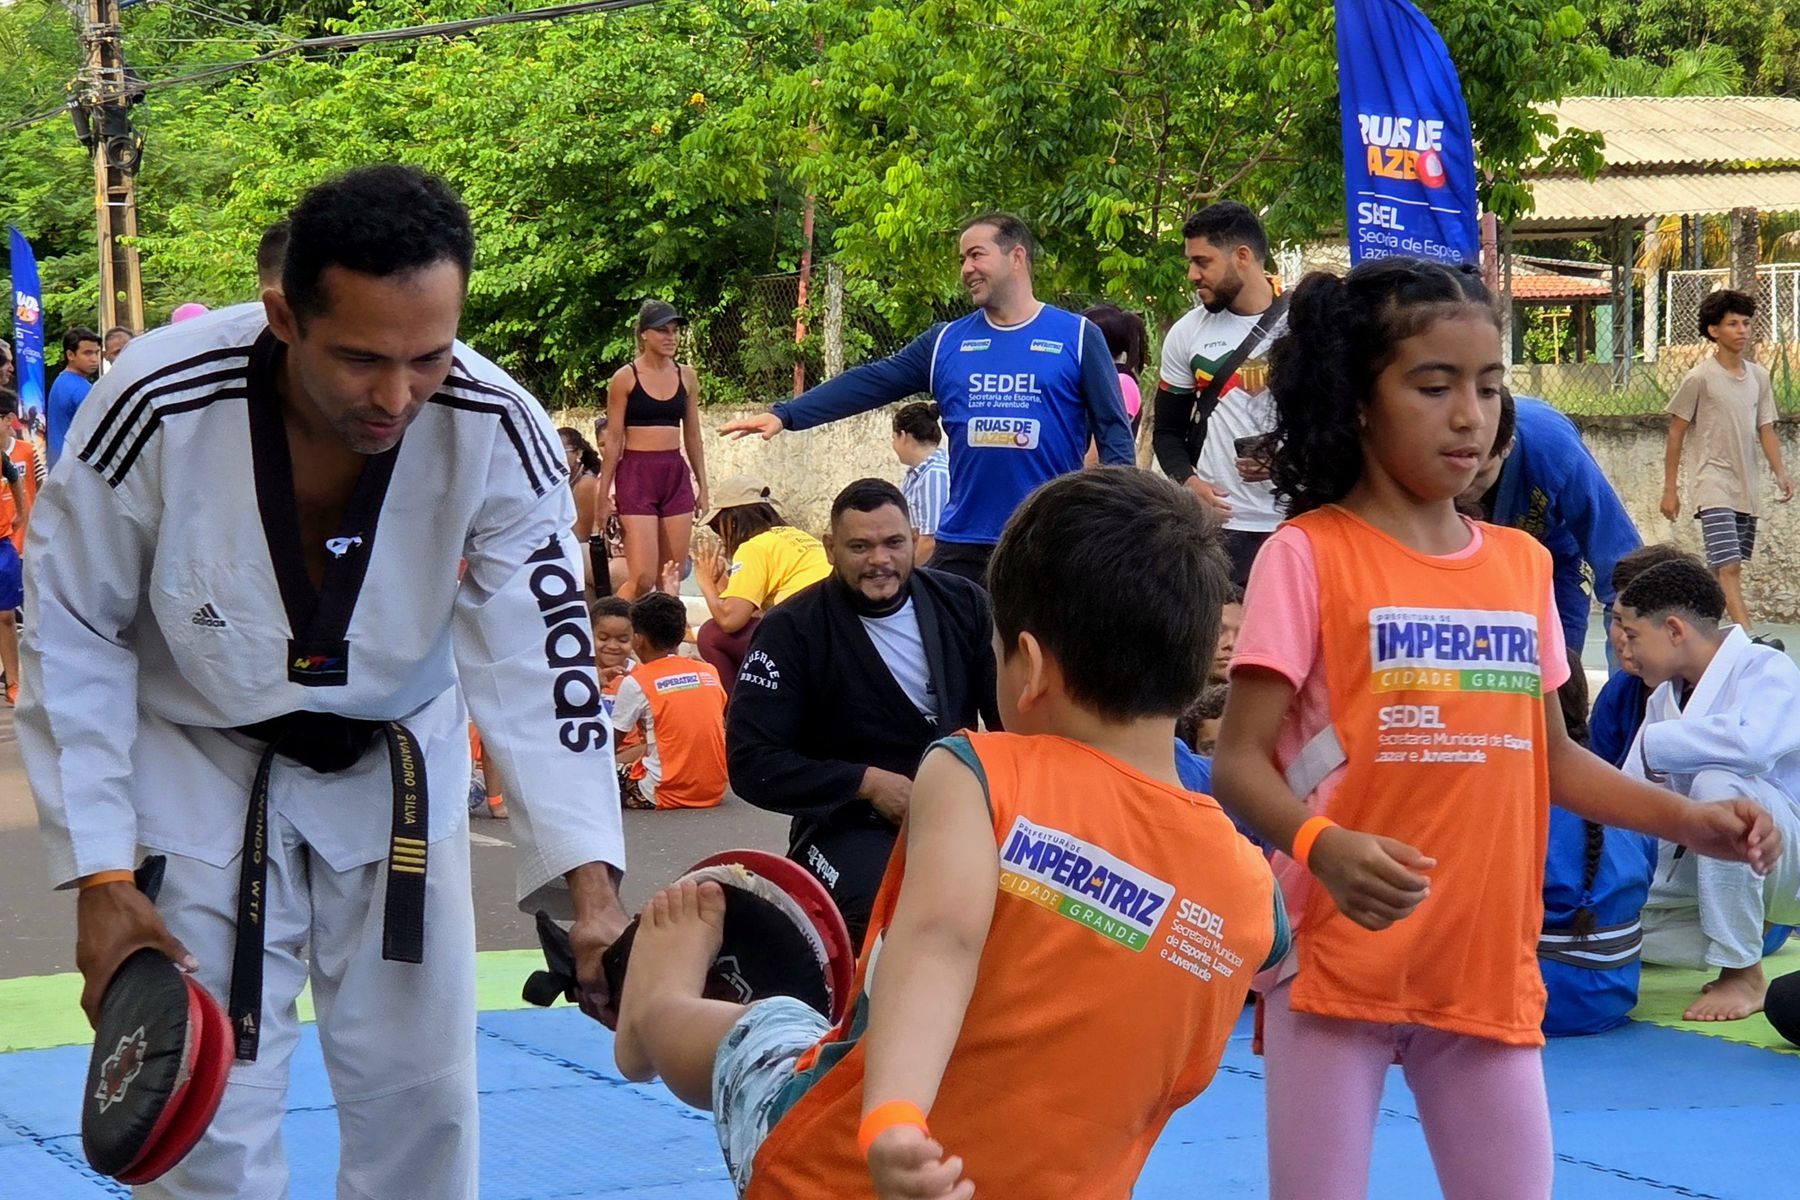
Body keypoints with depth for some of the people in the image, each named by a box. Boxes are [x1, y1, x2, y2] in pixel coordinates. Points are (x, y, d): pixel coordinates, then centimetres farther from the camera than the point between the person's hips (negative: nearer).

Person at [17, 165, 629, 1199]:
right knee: (204, 1109, 1)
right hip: (202, 765, -2)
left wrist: (590, 886, -36)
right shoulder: (160, 407, -29)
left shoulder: (495, 435, -25)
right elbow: (74, 641, -16)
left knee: (422, 1094, 11)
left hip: (396, 769, 2)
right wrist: (101, 878, -17)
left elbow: (539, 663, -24)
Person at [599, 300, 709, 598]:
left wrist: (702, 485, 15)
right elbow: (613, 439, -2)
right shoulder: (625, 378, -4)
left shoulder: (686, 376, 9)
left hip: (676, 475, 5)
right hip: (636, 474, -5)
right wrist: (604, 492, -2)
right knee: (643, 578, -14)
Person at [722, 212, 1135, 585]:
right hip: (962, 545, 3)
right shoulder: (946, 342, 11)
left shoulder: (1078, 337, 1)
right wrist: (785, 414, -3)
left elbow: (1112, 429, 1)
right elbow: (870, 383, 7)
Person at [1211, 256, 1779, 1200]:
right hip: (1338, 961, -5)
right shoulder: (1307, 555, -8)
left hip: (1489, 966, 5)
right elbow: (1238, 763, -12)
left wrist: (1685, 819, 3)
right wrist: (1321, 846, -31)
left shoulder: (1522, 565, 8)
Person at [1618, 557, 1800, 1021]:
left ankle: (1744, 975, -22)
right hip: (1702, 866, 8)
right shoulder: (1665, 696, 8)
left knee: (1717, 784, -35)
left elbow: (1753, 743, -39)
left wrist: (1652, 743, -26)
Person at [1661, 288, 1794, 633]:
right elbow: (1676, 433, -1)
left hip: (1747, 489, 6)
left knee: (1730, 569, 9)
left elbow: (1765, 429, 14)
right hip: (1714, 487, -6)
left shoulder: (1758, 376, 10)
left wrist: (1780, 473, -1)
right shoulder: (1700, 378, -6)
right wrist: (1670, 488, -2)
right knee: (1728, 567, -17)